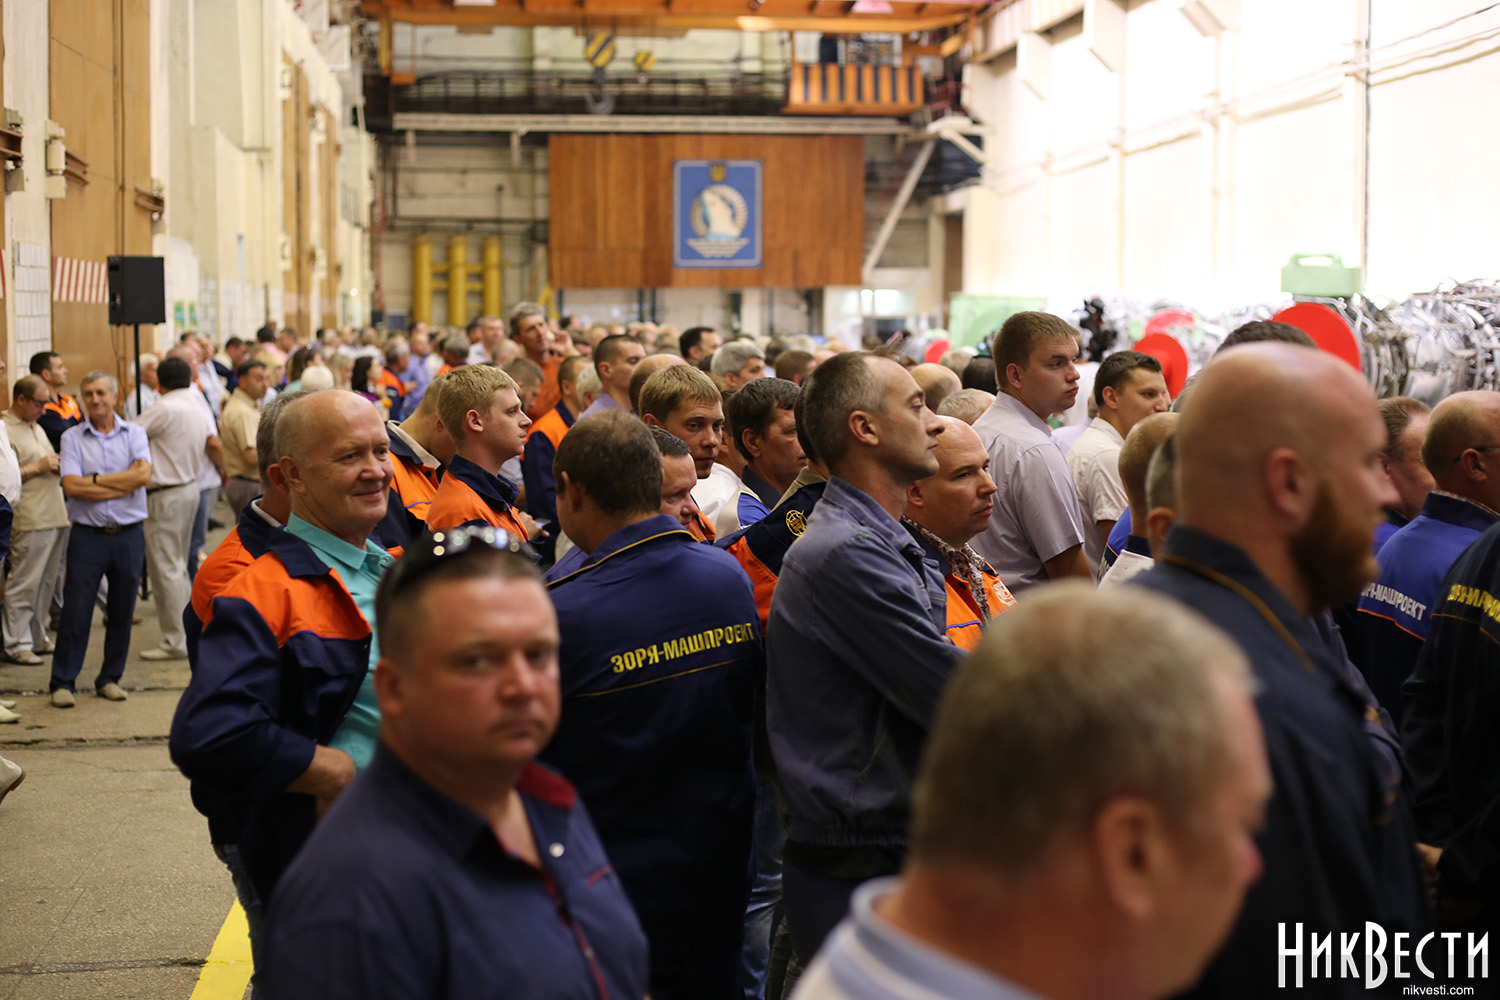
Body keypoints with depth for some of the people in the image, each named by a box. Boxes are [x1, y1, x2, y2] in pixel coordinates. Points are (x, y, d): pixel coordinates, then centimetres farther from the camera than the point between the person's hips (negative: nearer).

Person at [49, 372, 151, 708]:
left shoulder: (134, 434, 6)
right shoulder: (72, 437, 3)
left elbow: (143, 475, -12)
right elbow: (71, 486, -11)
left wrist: (94, 480, -10)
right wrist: (121, 485, -11)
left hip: (128, 535, 1)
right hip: (87, 535, -1)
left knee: (122, 611, 7)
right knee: (76, 611, -1)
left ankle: (110, 678, 20)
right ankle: (62, 682, 6)